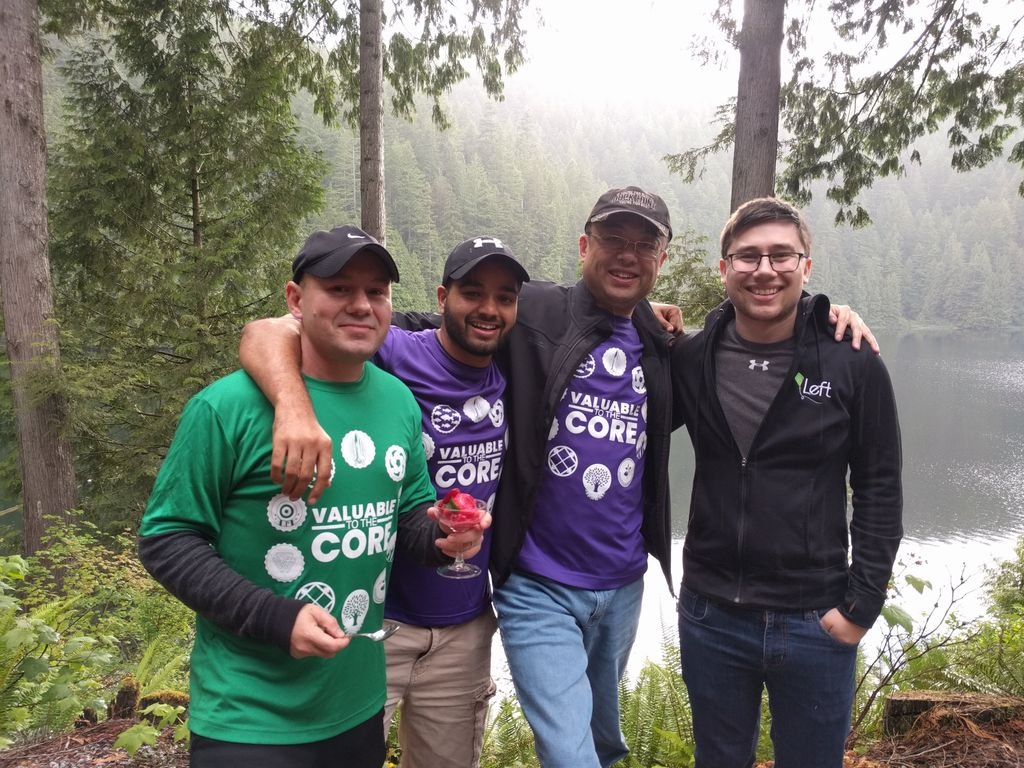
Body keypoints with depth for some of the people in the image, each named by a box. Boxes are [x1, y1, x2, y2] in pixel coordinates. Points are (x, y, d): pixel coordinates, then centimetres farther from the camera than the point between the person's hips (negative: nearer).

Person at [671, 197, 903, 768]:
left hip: (816, 623, -2)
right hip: (708, 615, 2)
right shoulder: (690, 359, -2)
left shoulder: (853, 364, -8)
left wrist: (862, 604, -7)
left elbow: (879, 491, -3)